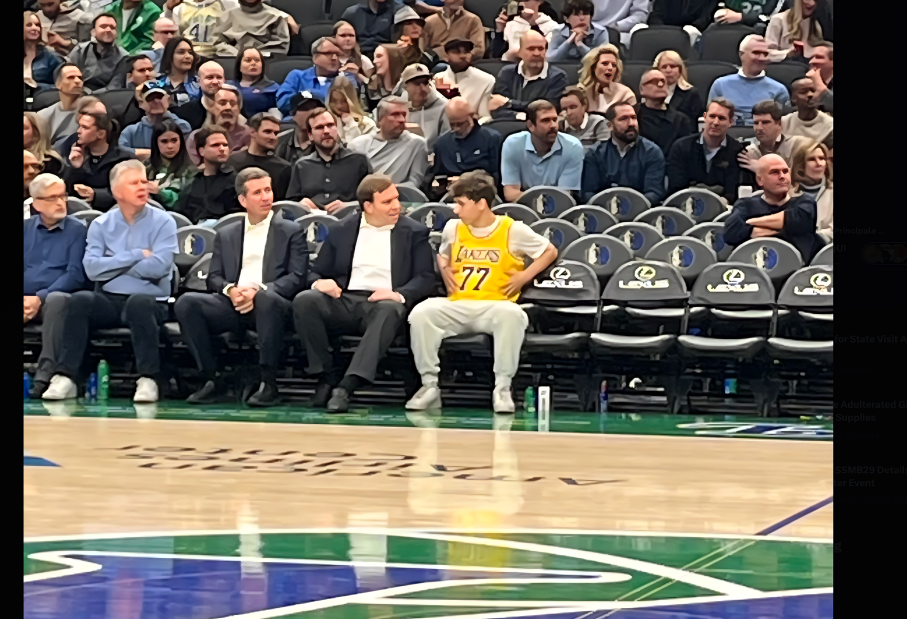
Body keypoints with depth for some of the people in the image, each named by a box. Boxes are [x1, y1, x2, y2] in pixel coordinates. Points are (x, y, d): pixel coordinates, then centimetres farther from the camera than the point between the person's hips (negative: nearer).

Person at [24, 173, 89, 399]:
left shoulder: (77, 230, 7)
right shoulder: (26, 228, 17)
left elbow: (75, 275, -3)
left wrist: (40, 298, -15)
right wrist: (26, 301, -13)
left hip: (53, 300, -3)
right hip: (27, 300, 3)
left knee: (56, 299, -38)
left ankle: (46, 376, -41)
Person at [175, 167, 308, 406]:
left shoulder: (291, 232, 13)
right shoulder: (226, 235, 23)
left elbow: (297, 278, 1)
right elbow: (213, 278, 15)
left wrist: (259, 292, -15)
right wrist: (230, 290, -10)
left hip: (269, 303, -3)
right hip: (232, 305, 3)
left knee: (267, 299, -40)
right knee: (186, 303, -24)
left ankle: (268, 383, -31)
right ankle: (211, 380, -18)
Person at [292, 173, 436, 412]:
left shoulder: (414, 232, 12)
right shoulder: (341, 230, 17)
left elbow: (426, 278, 2)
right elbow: (317, 272, 18)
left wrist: (400, 295, -19)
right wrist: (320, 283, -9)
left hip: (381, 304, -2)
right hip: (343, 301, 2)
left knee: (389, 310, -39)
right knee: (304, 300, -28)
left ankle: (347, 386, -45)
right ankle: (327, 376, -19)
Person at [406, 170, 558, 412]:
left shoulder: (513, 230, 1)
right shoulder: (453, 228, 12)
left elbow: (549, 251, 11)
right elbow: (442, 254, 33)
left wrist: (524, 276, 0)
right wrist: (445, 270, 11)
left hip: (495, 305, -3)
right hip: (456, 306, 3)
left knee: (512, 314, -40)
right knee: (421, 312, -28)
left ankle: (502, 388, -28)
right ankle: (430, 385, -18)